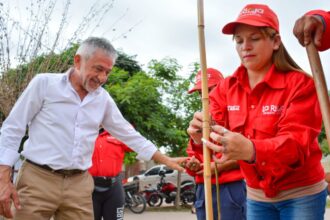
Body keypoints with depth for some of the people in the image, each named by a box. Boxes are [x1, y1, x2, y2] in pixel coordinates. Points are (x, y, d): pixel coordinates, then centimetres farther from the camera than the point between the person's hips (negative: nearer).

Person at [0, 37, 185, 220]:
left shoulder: (104, 99, 8)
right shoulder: (44, 83, -3)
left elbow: (129, 134, 16)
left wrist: (166, 160, 14)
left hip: (80, 184, 4)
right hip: (38, 179, -3)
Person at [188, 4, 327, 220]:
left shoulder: (301, 84, -15)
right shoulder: (226, 88, -1)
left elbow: (296, 143, -26)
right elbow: (217, 133, -12)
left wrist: (250, 150, -46)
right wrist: (201, 135, -36)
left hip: (300, 194, -4)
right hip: (256, 195, 4)